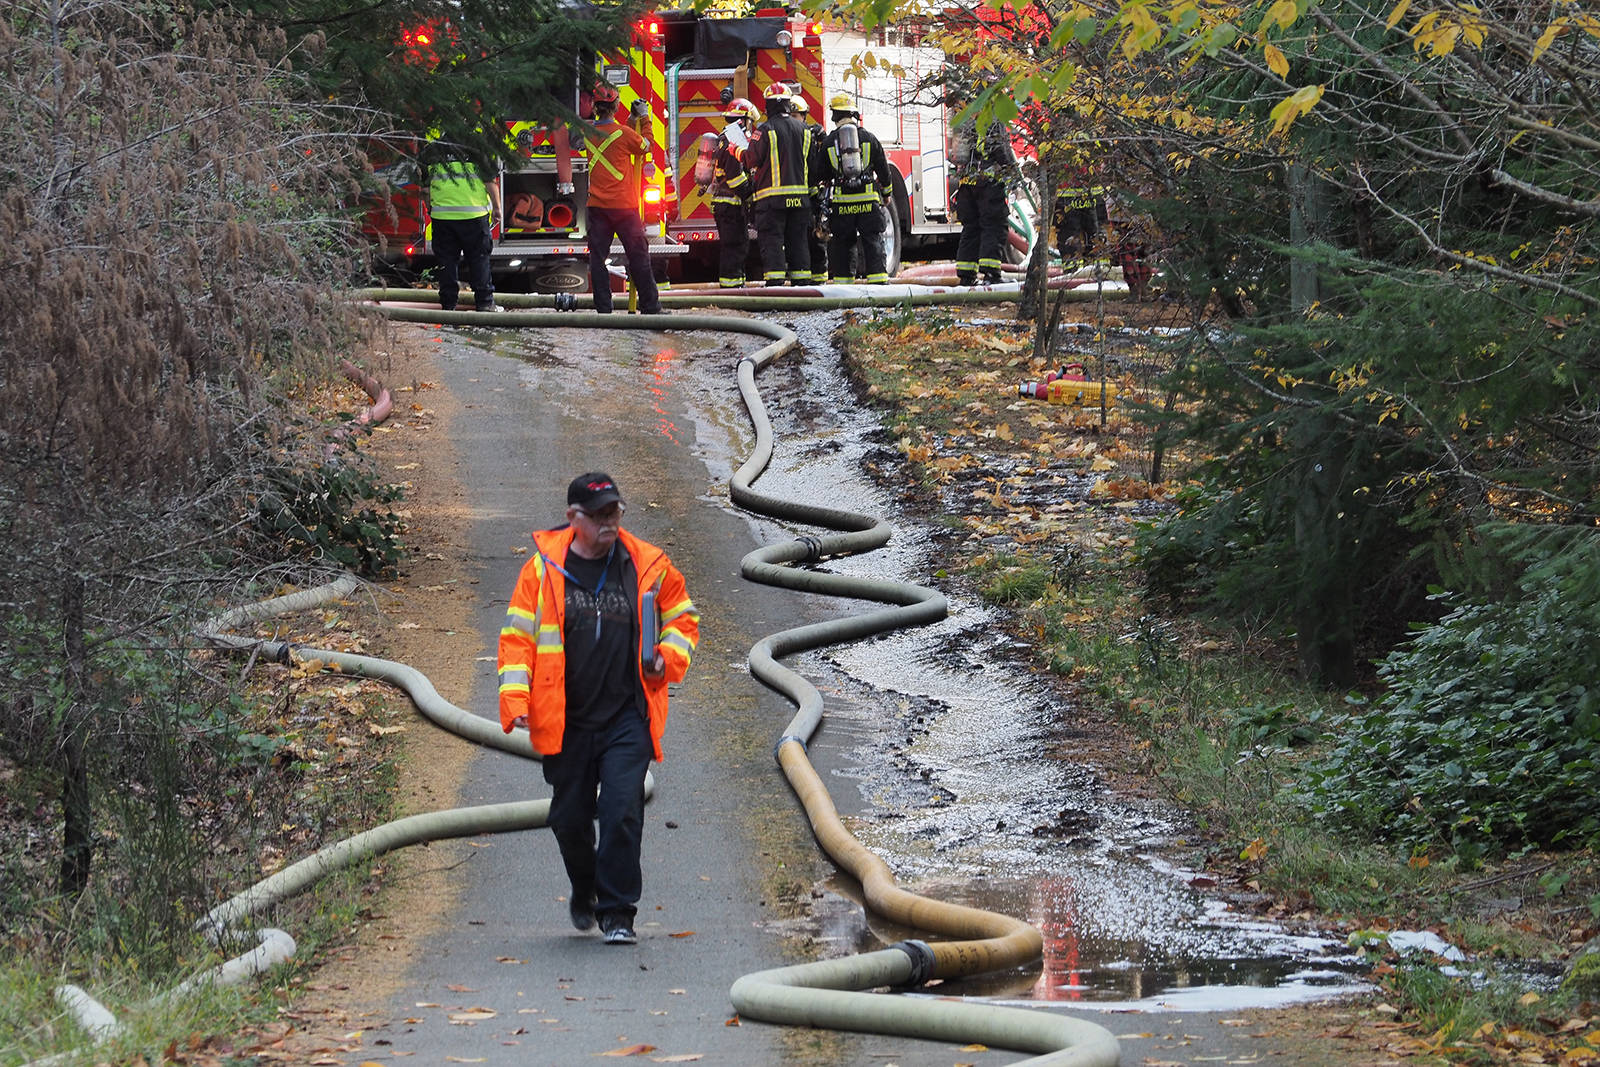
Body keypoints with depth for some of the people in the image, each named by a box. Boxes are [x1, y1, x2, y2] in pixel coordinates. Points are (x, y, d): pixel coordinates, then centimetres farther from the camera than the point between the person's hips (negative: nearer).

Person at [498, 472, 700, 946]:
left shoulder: (648, 566, 3)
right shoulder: (543, 568, 0)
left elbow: (681, 617, 18)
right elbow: (517, 636, 2)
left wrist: (669, 656, -1)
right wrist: (516, 701, -8)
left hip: (628, 717, -1)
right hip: (565, 722, 1)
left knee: (622, 812, -13)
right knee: (570, 818, 9)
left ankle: (617, 912, -5)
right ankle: (585, 890, 37)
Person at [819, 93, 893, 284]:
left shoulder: (829, 142, 3)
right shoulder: (869, 138, 2)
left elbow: (823, 175, 11)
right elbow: (883, 168, 8)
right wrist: (886, 192, 22)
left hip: (842, 202, 0)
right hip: (868, 200, 0)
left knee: (842, 245, 8)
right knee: (873, 241, 1)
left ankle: (842, 278, 5)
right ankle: (877, 278, -6)